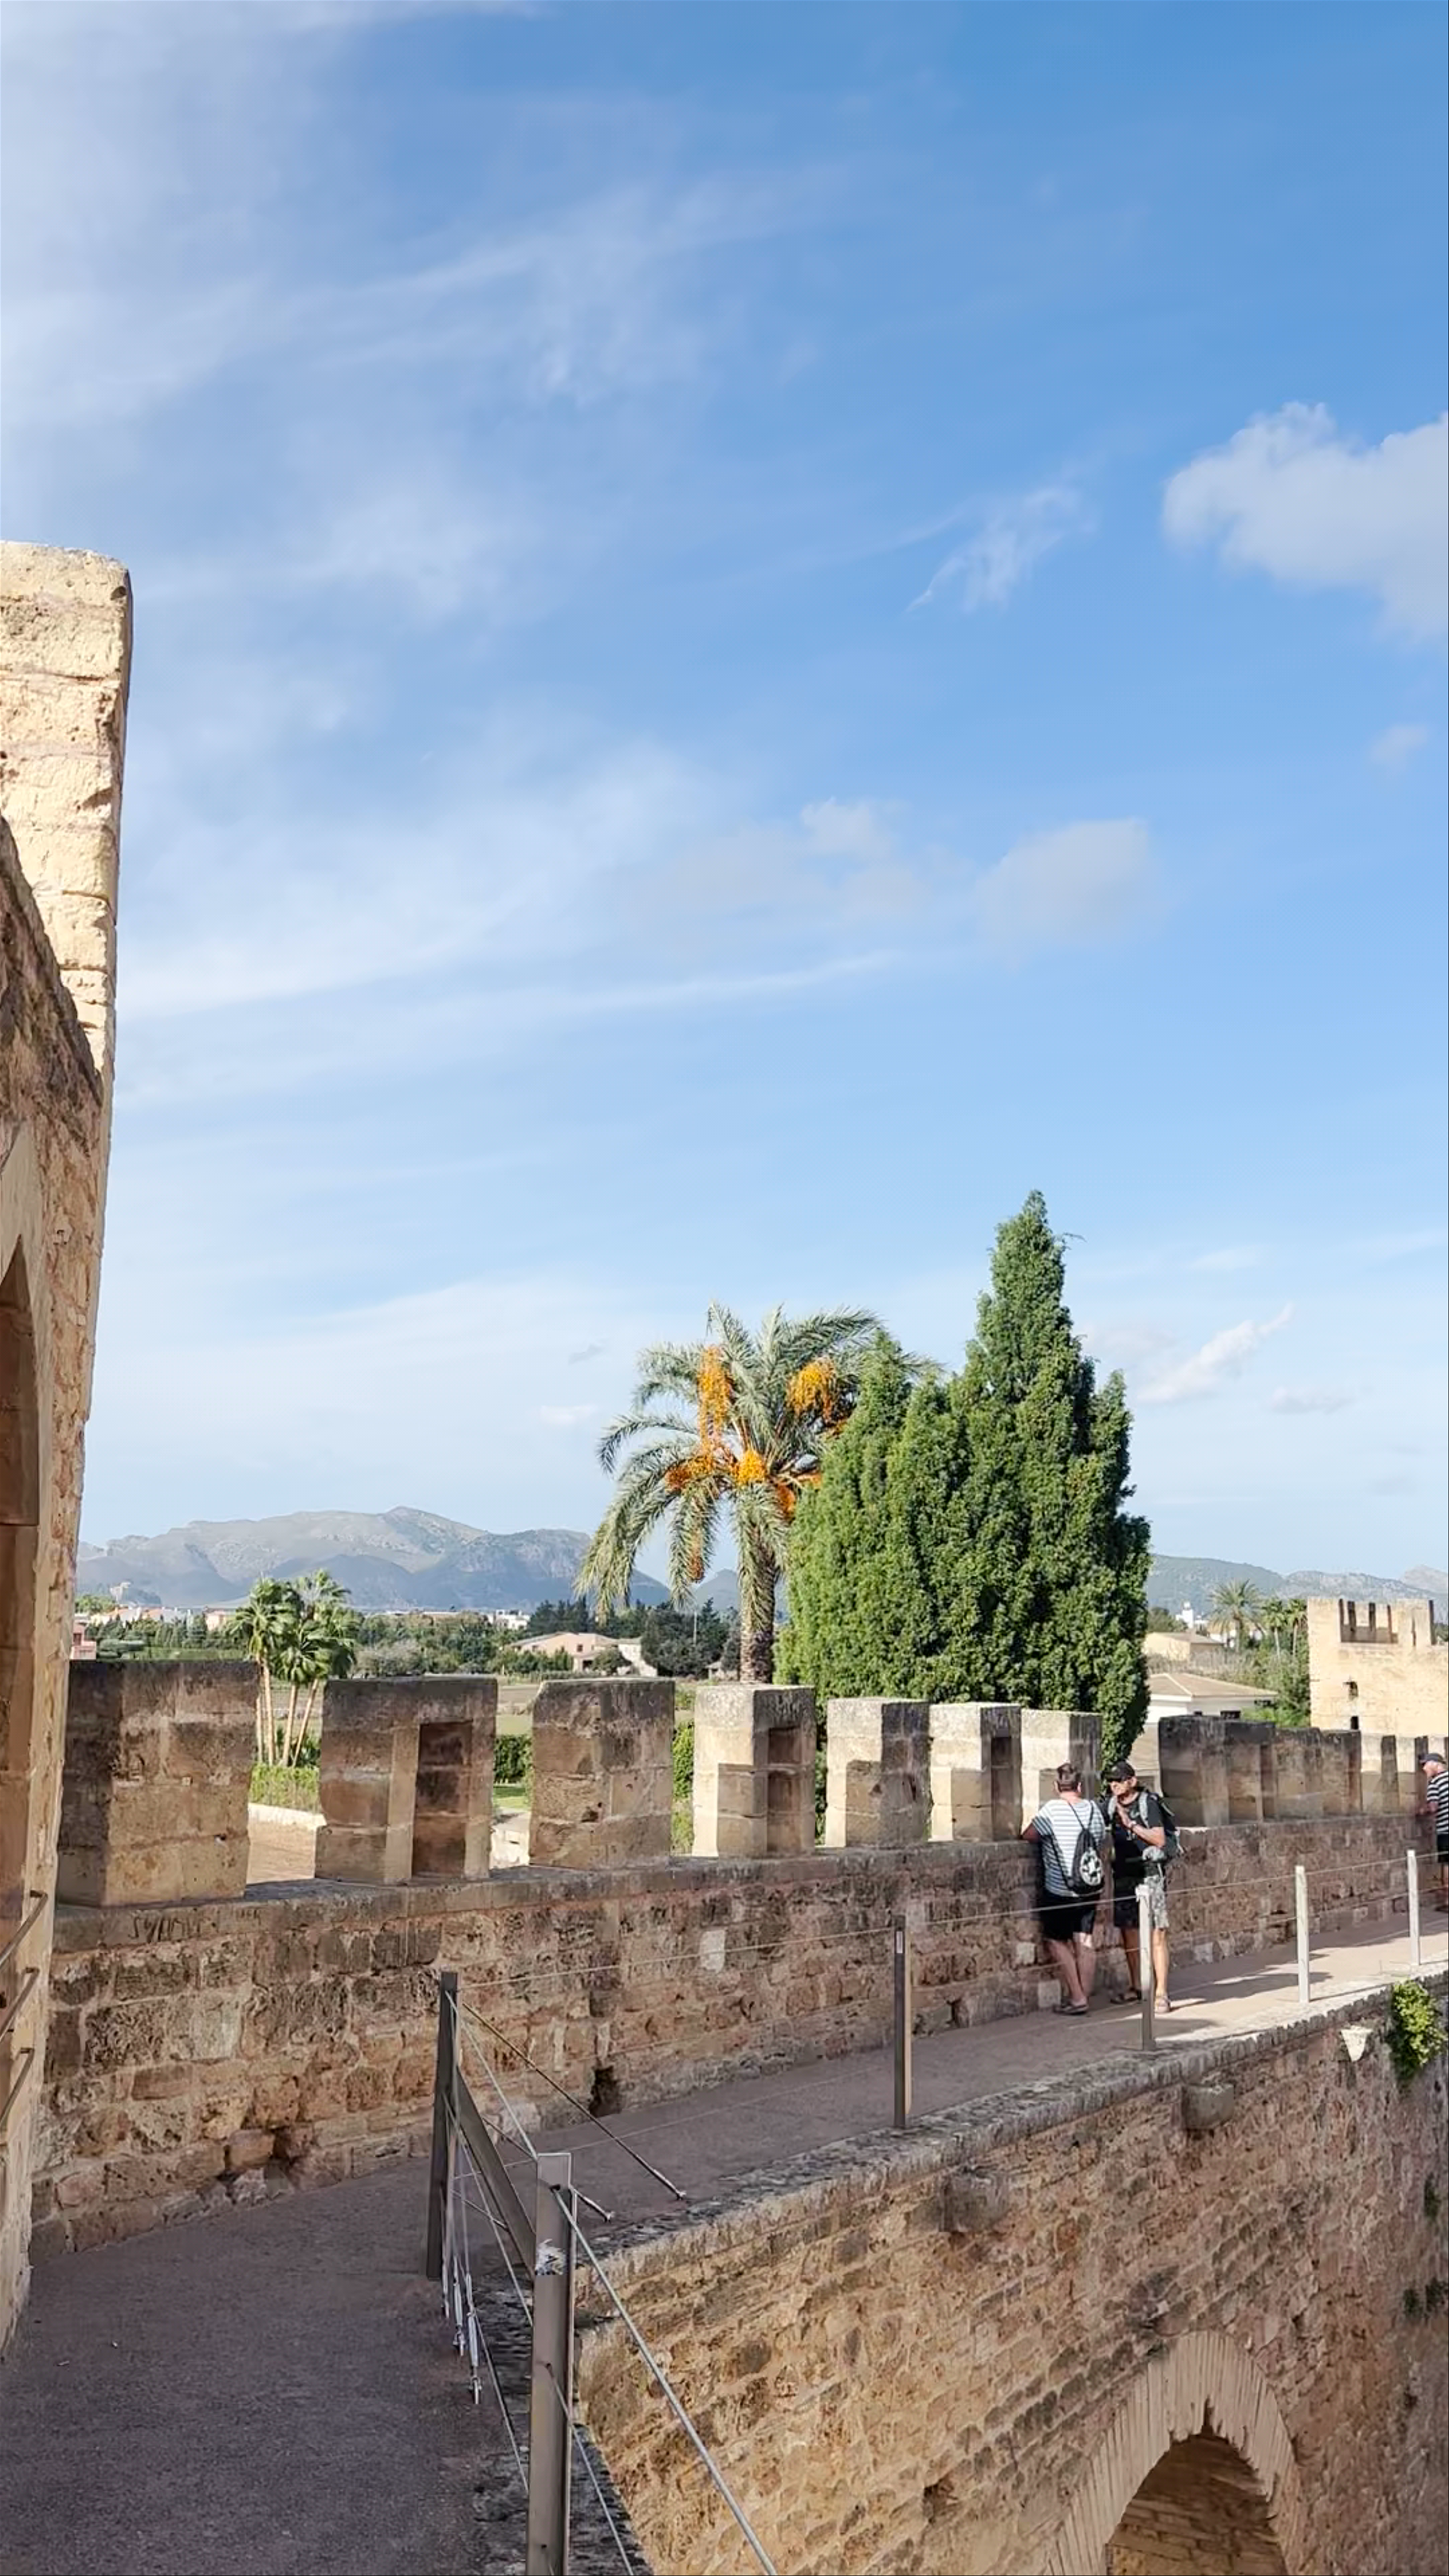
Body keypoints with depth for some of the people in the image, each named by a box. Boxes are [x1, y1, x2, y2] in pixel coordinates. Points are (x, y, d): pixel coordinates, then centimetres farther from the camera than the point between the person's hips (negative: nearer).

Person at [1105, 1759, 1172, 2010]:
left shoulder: (1148, 1802, -8)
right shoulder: (1112, 1805, 8)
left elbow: (1160, 1840, -15)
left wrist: (1131, 1823, -19)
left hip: (1149, 1873, -6)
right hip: (1123, 1874, 6)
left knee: (1156, 1934, -8)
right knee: (1128, 1933, 11)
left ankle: (1160, 1993, -7)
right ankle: (1136, 1987, 22)